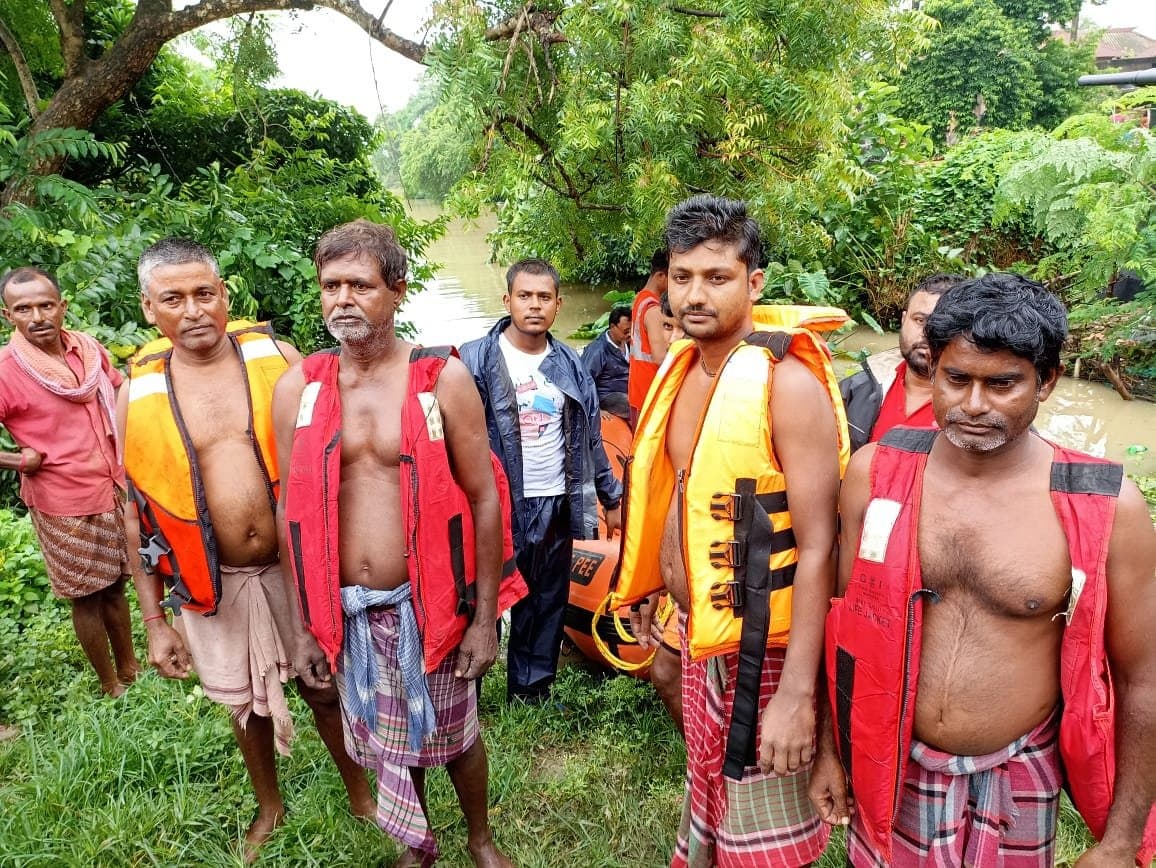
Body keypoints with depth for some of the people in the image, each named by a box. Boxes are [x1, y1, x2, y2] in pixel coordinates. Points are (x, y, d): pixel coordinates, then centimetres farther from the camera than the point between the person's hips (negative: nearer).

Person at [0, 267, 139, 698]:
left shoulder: (89, 349, -2)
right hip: (63, 501, -5)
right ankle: (111, 686, 28)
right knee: (87, 596, 11)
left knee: (115, 584, 19)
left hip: (114, 488, 5)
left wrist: (125, 456, 8)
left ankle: (129, 668, 36)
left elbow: (119, 399, 16)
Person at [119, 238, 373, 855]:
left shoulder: (277, 358, -8)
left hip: (300, 569, -1)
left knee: (325, 689, 15)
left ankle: (360, 795, 41)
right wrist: (154, 622, 2)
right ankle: (269, 808, 47)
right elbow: (138, 515, 2)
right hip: (218, 586, 2)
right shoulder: (139, 394, -4)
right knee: (246, 706, 21)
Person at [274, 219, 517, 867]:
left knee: (455, 737, 16)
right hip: (346, 610, 3)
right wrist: (306, 625, 5)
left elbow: (483, 500, -7)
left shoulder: (442, 378, -9)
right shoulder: (297, 388, -2)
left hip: (429, 601, -2)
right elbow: (292, 509, 4)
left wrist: (485, 617, -7)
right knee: (385, 743, 20)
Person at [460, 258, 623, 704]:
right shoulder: (475, 360, -6)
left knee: (548, 604, 14)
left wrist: (611, 498, 14)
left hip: (555, 505, 4)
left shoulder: (571, 365, 8)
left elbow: (590, 438, 13)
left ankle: (534, 692, 29)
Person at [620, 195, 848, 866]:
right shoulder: (683, 369, 3)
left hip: (761, 647, -7)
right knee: (708, 783, 26)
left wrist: (798, 693, -24)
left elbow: (817, 546, -22)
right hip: (699, 634, 7)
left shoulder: (787, 381, -20)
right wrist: (649, 586, 19)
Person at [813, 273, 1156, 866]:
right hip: (890, 768, 1)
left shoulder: (1105, 508, -16)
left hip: (1016, 781, -1)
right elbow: (845, 620, 0)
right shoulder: (875, 472, -12)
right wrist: (829, 747, 6)